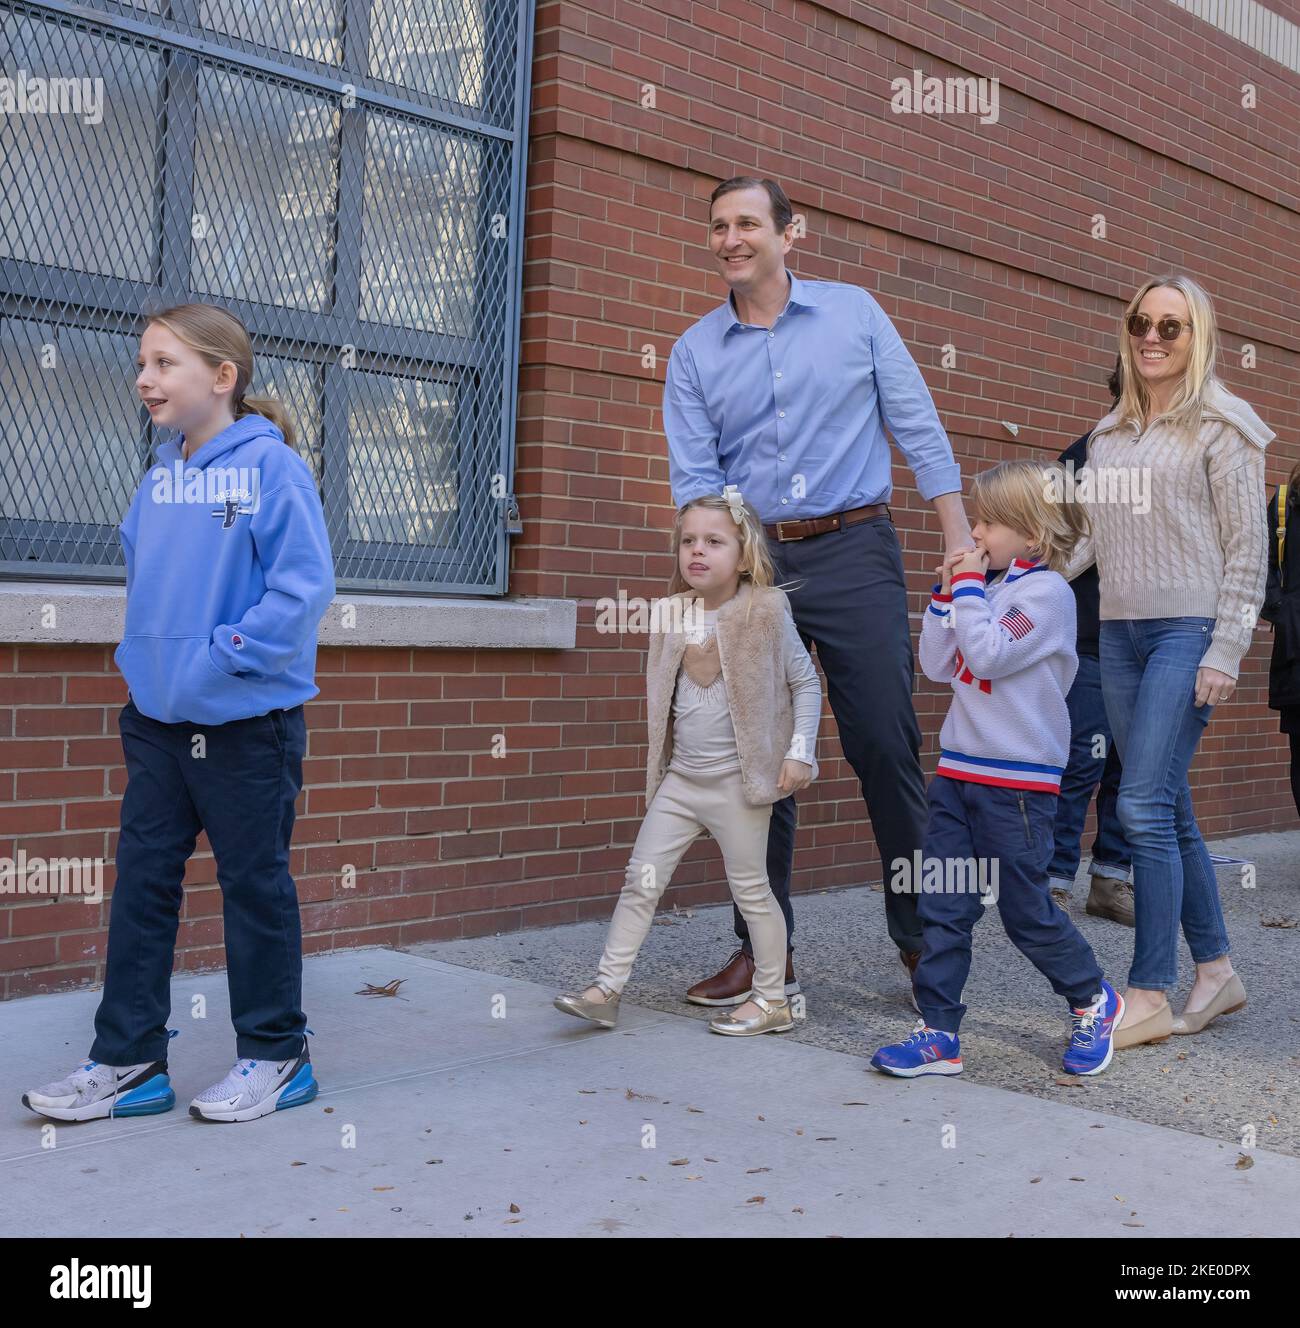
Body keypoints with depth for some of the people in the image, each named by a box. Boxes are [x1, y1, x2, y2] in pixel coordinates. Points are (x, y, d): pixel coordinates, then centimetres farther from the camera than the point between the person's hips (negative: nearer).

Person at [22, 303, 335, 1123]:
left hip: (247, 720, -7)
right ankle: (127, 1061, 20)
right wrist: (142, 654, 9)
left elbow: (305, 585, -19)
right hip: (157, 718, 7)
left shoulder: (270, 466, -13)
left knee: (255, 885, 6)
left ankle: (275, 1055, 21)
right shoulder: (162, 476, 8)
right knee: (142, 882, 9)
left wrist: (225, 655, -20)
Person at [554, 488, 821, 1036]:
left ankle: (773, 1000, 18)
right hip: (680, 778, 5)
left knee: (750, 888, 5)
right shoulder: (671, 615, 5)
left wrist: (799, 751, -11)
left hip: (737, 781, -5)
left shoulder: (765, 611, -10)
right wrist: (658, 760, 10)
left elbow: (805, 682, -4)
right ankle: (606, 989, 11)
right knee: (641, 879, 4)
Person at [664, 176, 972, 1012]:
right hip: (751, 559, 2)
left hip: (854, 549, -2)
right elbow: (694, 479, 2)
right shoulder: (695, 352, 9)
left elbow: (918, 426, 4)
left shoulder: (853, 312, 6)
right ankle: (765, 951, 13)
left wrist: (961, 539, -3)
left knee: (886, 746, -4)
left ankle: (922, 932, 10)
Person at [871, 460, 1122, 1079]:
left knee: (1027, 910, 4)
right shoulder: (990, 589, 13)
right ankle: (938, 1034, 9)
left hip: (1017, 779, -7)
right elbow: (938, 666, 10)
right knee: (941, 907, 4)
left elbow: (988, 656, -23)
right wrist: (947, 594, 4)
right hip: (959, 770, 8)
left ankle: (1093, 1000, 27)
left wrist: (969, 587, -15)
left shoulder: (1046, 590, -11)